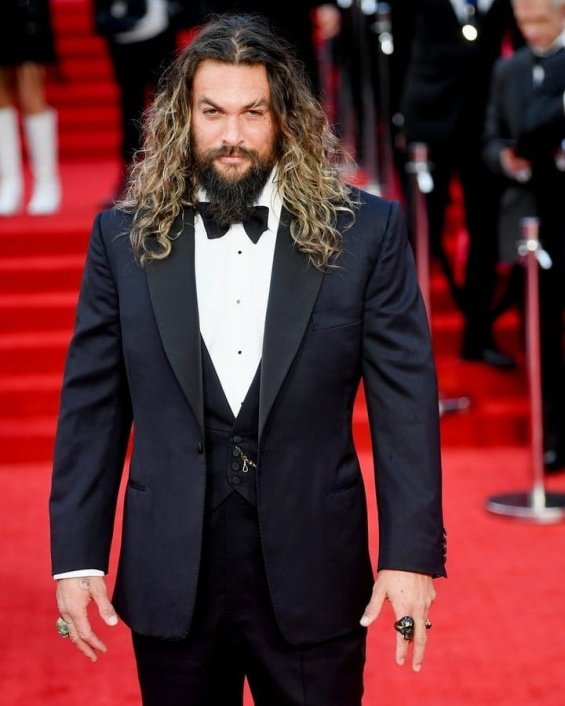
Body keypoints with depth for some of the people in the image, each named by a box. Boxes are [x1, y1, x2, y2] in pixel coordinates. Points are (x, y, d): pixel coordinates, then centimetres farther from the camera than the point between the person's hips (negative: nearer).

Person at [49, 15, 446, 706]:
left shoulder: (365, 232, -3)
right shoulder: (125, 237, 1)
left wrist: (411, 554, -10)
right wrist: (76, 559, -2)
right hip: (172, 581, 1)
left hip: (313, 578, -1)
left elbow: (405, 402, -4)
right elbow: (91, 407, 2)